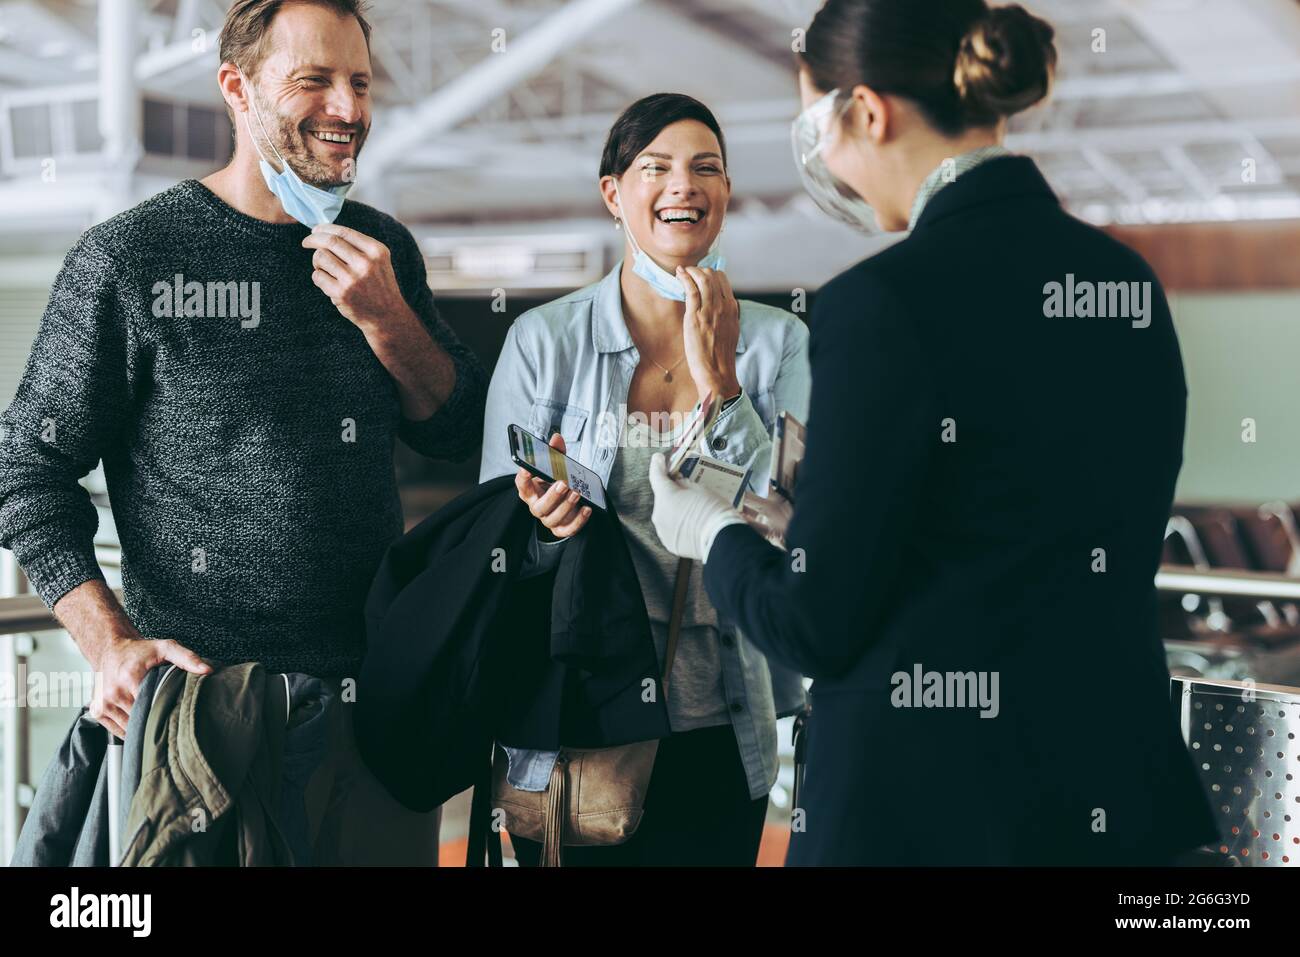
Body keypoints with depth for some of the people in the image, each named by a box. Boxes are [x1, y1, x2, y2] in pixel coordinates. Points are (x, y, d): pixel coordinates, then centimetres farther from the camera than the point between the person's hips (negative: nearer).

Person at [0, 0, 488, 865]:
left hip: (378, 695, 5)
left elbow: (464, 434, 9)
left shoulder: (382, 250, 7)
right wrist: (112, 646, -16)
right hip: (206, 695, -4)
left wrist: (384, 318, -9)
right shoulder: (128, 260, -7)